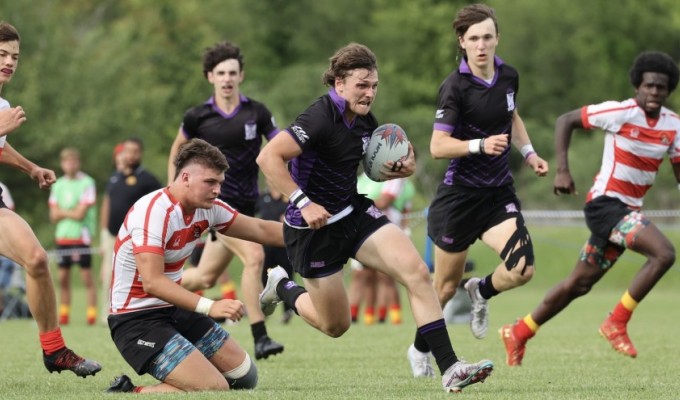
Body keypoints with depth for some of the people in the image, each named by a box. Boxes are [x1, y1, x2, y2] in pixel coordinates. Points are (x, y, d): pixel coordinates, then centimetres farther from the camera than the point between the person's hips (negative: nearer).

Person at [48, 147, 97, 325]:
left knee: (87, 277, -5)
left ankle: (92, 315, -3)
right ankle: (64, 315, 13)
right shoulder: (58, 185, 11)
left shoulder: (87, 183, -6)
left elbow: (80, 214, -12)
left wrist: (62, 212, 0)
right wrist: (71, 212, -8)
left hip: (81, 236, -5)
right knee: (63, 277, 6)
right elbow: (54, 216, 6)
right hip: (62, 236, 5)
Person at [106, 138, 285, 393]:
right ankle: (128, 392, -9)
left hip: (174, 311, 9)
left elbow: (261, 230, 14)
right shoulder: (154, 211, -24)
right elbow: (152, 283, -31)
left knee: (244, 377, 10)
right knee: (215, 389, -21)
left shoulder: (207, 208, 2)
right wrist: (210, 307, -38)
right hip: (137, 320, -9)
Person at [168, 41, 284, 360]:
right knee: (254, 256, -24)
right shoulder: (197, 116, -2)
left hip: (246, 203, 4)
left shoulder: (256, 112, 0)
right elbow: (178, 149, 14)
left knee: (206, 277, 10)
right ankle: (259, 337, -20)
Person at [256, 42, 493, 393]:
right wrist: (303, 203, -33)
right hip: (316, 227, -7)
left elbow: (373, 165, 21)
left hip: (355, 212, 7)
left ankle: (449, 368, -15)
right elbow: (268, 157, -29)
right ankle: (283, 288, 36)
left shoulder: (365, 121, 3)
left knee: (416, 272, -14)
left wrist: (402, 168, -2)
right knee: (335, 325, 6)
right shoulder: (320, 118, -23)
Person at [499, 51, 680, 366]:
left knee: (579, 284, 15)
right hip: (605, 202, -7)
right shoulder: (620, 113, -13)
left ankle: (519, 334, 28)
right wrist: (562, 170, -15)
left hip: (628, 210, 7)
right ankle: (617, 323, -15)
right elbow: (565, 121, -6)